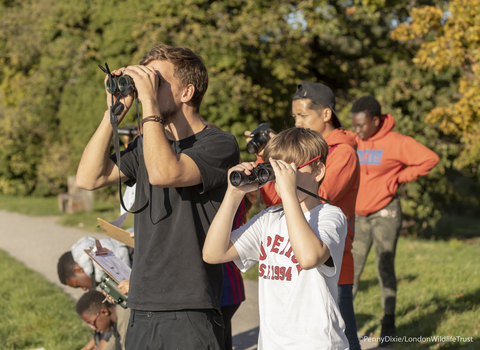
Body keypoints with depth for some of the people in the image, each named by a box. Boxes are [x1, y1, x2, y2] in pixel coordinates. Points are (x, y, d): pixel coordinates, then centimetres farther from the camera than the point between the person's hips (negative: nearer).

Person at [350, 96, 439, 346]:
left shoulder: (396, 143, -13)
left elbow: (429, 159, -15)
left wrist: (397, 178, -11)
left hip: (385, 213, -4)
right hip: (357, 215, 4)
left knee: (385, 269, 2)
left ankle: (388, 324, 12)